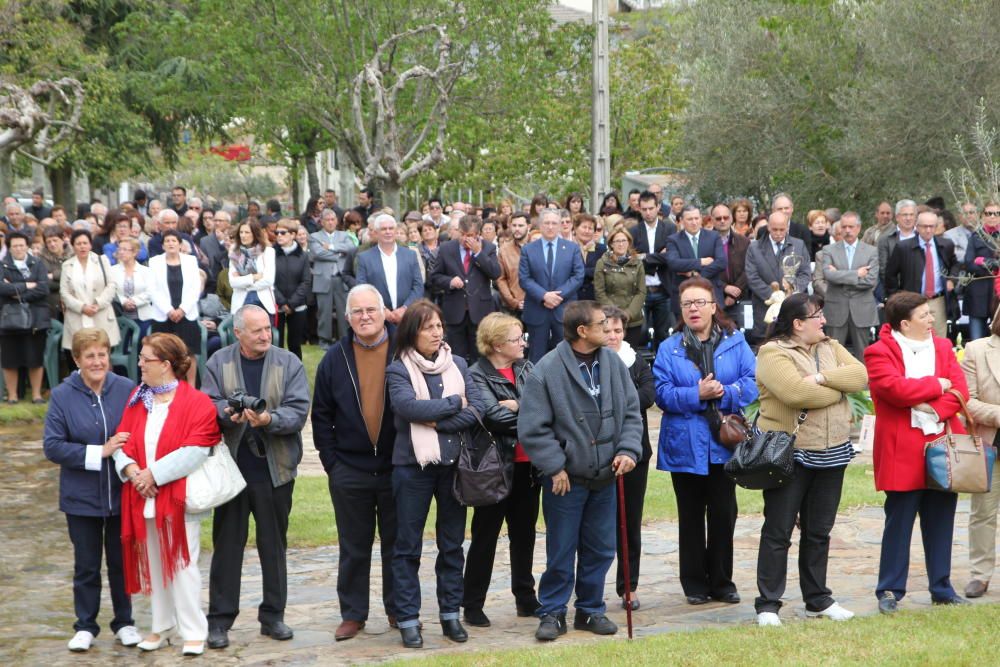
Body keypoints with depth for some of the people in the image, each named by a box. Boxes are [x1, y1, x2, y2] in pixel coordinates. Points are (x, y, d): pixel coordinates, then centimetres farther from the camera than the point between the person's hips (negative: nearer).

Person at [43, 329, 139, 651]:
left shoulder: (127, 390, -8)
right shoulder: (63, 396, -8)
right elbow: (52, 446, -11)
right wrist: (99, 452, -18)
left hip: (122, 494, 0)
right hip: (81, 497, 0)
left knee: (121, 561, 13)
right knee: (86, 564, 11)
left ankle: (124, 622, 28)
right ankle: (85, 626, 25)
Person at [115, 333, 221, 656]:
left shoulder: (196, 403, -9)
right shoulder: (136, 398, 10)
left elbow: (194, 452, -17)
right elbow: (123, 440, 8)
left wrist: (154, 474, -17)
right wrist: (131, 469, -12)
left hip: (179, 497, -6)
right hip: (144, 497, 6)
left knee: (182, 564, -2)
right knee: (153, 564, 13)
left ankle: (194, 632, 7)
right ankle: (163, 627, 25)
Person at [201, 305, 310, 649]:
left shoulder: (289, 363, 0)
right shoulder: (219, 363, 2)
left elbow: (298, 411, -8)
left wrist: (270, 420, -26)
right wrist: (227, 413, -26)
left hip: (274, 469, 0)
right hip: (231, 466, 0)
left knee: (274, 544, 10)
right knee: (227, 543, 4)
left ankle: (273, 615, 21)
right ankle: (220, 619, 11)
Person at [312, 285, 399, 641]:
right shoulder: (335, 358, 1)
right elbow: (321, 415, 5)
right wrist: (331, 461, 0)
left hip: (396, 467, -1)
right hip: (350, 471, 1)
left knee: (397, 544, 10)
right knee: (354, 548, 9)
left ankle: (398, 610, 23)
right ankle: (353, 614, 19)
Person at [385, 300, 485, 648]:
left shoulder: (458, 364, 7)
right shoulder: (398, 370, -3)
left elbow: (477, 408, -4)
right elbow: (409, 406, -21)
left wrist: (436, 421, -15)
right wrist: (454, 402, -12)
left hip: (453, 462, 4)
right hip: (413, 465, -3)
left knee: (452, 543, 11)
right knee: (408, 545, 2)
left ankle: (450, 613, 20)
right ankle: (407, 619, 7)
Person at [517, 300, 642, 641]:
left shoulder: (614, 364, 2)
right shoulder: (547, 370, -14)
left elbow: (631, 412, 7)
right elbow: (532, 427, -12)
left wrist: (628, 449, -7)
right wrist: (554, 466, -13)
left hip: (605, 476, 5)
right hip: (566, 478, -5)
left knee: (600, 549, 12)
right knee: (561, 552, 3)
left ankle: (591, 610, 26)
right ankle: (552, 613, 16)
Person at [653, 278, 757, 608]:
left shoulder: (735, 343, 4)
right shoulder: (669, 349, 3)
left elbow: (752, 382, -5)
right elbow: (662, 393, -6)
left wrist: (725, 393, -19)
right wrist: (697, 395, -18)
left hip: (724, 443, 0)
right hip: (685, 445, 0)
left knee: (724, 513, 6)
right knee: (691, 516, 8)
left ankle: (722, 582, 18)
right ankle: (695, 584, 17)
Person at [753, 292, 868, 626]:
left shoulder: (830, 347, 12)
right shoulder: (773, 353, -10)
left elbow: (859, 375, -2)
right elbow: (795, 391, -25)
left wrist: (822, 378, -17)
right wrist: (837, 390, -10)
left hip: (832, 453, 6)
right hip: (790, 455, -6)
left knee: (819, 531, 14)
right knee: (778, 532, -1)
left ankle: (818, 600, 24)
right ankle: (767, 605, 4)